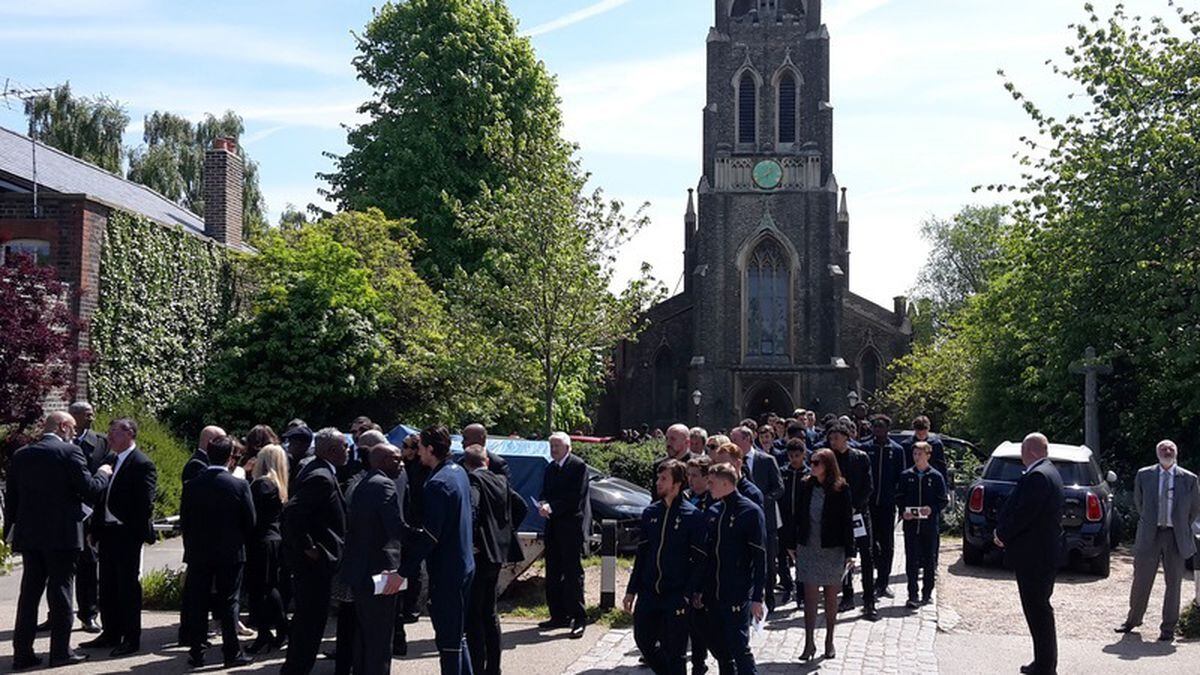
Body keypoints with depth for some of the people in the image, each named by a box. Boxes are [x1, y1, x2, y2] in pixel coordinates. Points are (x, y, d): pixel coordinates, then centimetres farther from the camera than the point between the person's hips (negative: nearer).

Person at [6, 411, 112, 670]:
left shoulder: (20, 456, 8)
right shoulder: (69, 452, -11)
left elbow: (11, 496, 11)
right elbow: (89, 489, -12)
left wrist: (11, 527, 18)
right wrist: (102, 474, 7)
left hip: (28, 535, 5)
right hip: (62, 534, -5)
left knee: (29, 592, 11)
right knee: (60, 591, 2)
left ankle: (22, 652, 12)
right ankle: (60, 651, 6)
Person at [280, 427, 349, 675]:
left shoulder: (313, 470, 11)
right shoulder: (321, 478, -21)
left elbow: (293, 511, 17)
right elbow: (292, 513, -29)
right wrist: (307, 547, -22)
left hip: (309, 561, 11)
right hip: (315, 561, -11)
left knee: (305, 617, 19)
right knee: (312, 619, -3)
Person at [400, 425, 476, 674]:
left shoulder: (438, 483, -20)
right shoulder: (459, 472, 8)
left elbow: (429, 536, -24)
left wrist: (404, 571, -22)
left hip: (446, 571, -9)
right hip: (464, 566, 9)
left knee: (448, 640, -2)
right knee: (457, 635, 19)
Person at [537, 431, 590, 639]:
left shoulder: (578, 466, -8)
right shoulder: (550, 468, 16)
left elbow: (575, 497, -14)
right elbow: (545, 493, 16)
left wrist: (552, 507, -19)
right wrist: (542, 504, -7)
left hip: (571, 526, -8)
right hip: (553, 526, 8)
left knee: (573, 573, -8)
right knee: (553, 574, 10)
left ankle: (578, 619, -5)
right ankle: (559, 616, 19)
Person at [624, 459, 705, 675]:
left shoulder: (692, 516, -8)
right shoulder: (650, 513, 8)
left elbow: (699, 560, -8)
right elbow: (641, 554, 13)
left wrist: (687, 595, -14)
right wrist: (632, 590, 10)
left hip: (676, 594, -5)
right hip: (649, 592, 6)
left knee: (675, 651, 2)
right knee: (642, 638, 11)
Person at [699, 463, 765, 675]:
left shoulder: (751, 512, -9)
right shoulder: (712, 512, 9)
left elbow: (759, 558, -11)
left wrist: (757, 597, -14)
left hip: (737, 595, -7)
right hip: (712, 594, 7)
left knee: (738, 646, -3)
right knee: (716, 644, 13)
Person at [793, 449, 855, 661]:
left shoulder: (841, 489, -7)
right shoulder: (805, 486, 0)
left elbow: (847, 522, -6)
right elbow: (798, 516, 6)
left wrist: (849, 552, -9)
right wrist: (793, 544, 5)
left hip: (833, 549, -2)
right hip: (808, 548, 2)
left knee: (831, 596, 9)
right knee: (810, 596, -1)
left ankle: (829, 641, 22)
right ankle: (809, 642, 3)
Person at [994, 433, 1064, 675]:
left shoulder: (1038, 476, -19)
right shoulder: (1047, 472, 15)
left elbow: (1024, 513, -22)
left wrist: (1003, 534, -8)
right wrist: (1005, 532, 9)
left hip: (1034, 555, -10)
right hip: (1043, 552, 10)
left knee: (1038, 610, -4)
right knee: (1039, 608, 16)